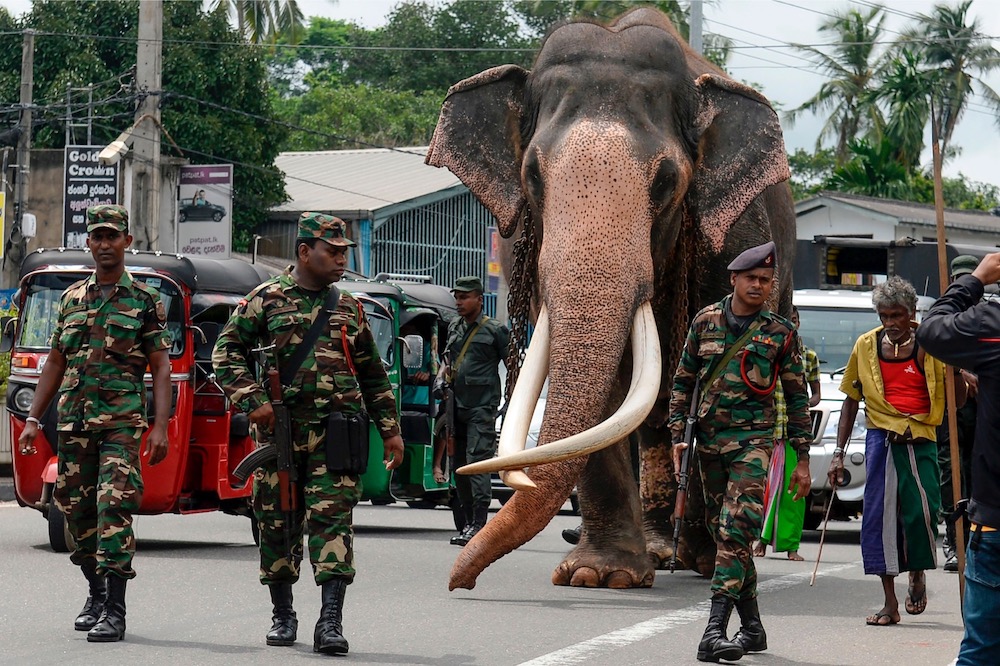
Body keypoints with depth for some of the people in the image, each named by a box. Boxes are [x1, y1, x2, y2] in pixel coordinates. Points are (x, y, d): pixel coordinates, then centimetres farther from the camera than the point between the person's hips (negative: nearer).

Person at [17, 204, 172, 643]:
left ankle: (114, 609, -15)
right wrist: (33, 419, 13)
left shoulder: (145, 300, 3)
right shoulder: (71, 299, 15)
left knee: (114, 508, -14)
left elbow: (160, 367, 1)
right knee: (77, 511, 8)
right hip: (72, 422, 5)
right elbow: (55, 363, 19)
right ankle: (97, 594, 25)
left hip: (122, 423, -5)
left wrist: (161, 426, -9)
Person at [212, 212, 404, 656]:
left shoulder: (350, 308, 16)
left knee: (332, 519, -10)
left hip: (335, 433, 1)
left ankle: (331, 622, -14)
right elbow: (227, 352, 1)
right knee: (277, 524, 6)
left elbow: (373, 376, 23)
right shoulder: (266, 300, 4)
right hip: (280, 431, -1)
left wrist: (390, 430, 18)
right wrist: (252, 402, -11)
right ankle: (282, 616, 21)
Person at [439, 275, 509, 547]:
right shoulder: (454, 327, 15)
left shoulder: (495, 330, -1)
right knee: (459, 466, 7)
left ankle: (478, 524, -17)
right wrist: (443, 374, 8)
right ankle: (466, 523, 14)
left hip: (482, 407, -6)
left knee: (477, 463, -14)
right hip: (456, 407, 6)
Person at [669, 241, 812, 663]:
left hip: (752, 439, -4)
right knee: (721, 530, 8)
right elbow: (683, 381, 14)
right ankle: (752, 627, 19)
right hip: (709, 438, 4)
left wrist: (802, 458, 4)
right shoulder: (706, 321, 8)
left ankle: (715, 631, -23)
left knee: (735, 531, -16)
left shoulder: (781, 332, 2)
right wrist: (678, 434, 4)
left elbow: (796, 397, 7)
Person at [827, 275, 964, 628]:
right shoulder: (866, 346, 7)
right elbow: (851, 399, 16)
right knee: (879, 517, -2)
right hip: (881, 439, 2)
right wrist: (839, 452, 13)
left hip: (920, 440, -2)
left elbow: (956, 399, 6)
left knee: (921, 510, -15)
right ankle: (890, 603, 6)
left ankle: (917, 573, 17)